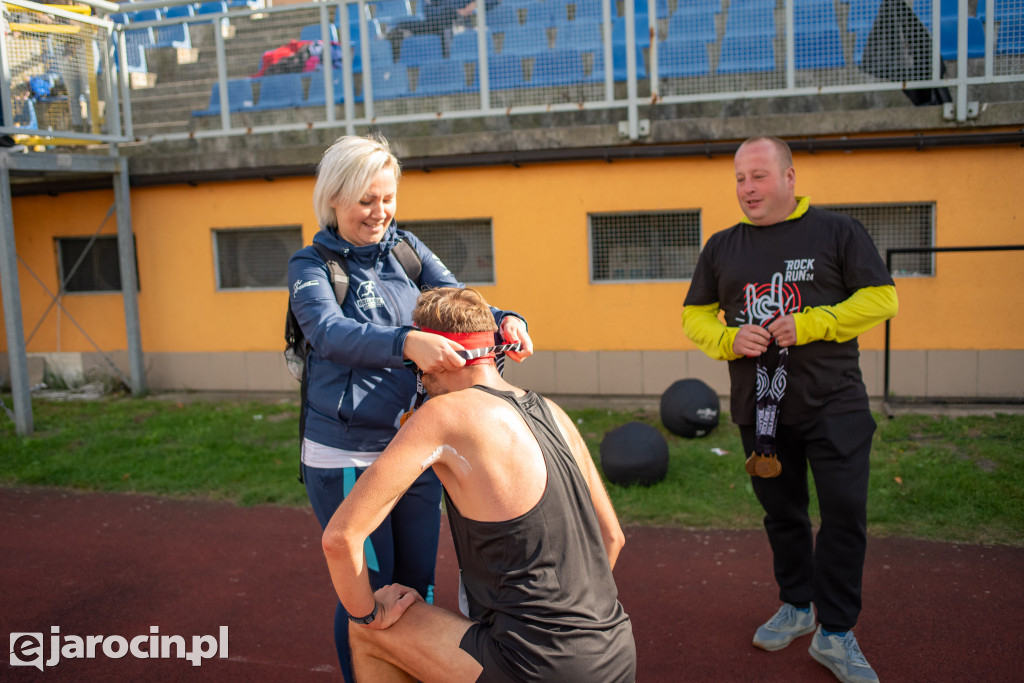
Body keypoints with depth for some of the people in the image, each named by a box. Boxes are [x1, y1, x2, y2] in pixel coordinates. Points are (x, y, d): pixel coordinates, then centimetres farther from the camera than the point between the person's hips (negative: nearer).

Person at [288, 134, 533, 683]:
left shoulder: (406, 248, 5)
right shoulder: (311, 265, -7)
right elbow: (330, 331, -25)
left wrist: (505, 321, -25)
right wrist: (407, 342, -43)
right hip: (346, 460, -4)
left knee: (418, 583, 17)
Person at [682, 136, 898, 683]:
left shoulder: (837, 232, 0)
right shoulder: (721, 247, 9)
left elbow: (880, 299, -6)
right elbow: (694, 315, 11)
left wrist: (809, 324, -18)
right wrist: (728, 339, -11)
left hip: (834, 405, -3)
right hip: (758, 408, 3)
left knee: (845, 513, -4)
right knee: (782, 512, 15)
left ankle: (835, 634, 11)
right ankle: (796, 606, 35)